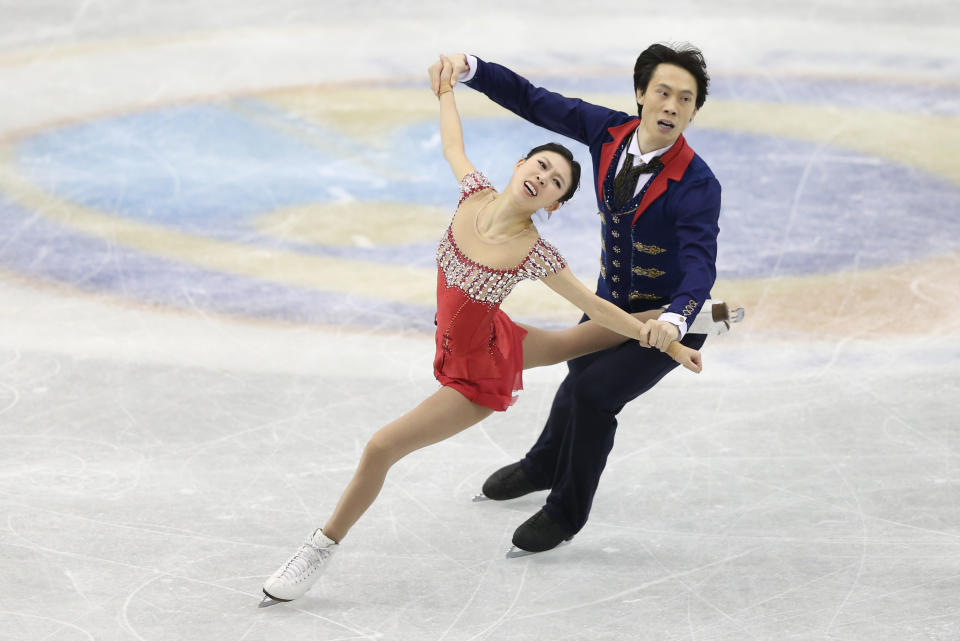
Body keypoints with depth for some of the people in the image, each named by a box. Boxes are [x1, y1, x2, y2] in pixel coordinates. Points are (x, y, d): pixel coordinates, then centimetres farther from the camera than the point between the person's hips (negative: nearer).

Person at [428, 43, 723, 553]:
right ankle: (542, 468, 58)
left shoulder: (696, 185, -31)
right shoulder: (609, 131, -15)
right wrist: (468, 68, -20)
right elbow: (532, 101, -8)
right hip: (610, 302, 6)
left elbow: (700, 264, -42)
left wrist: (674, 319, -61)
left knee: (595, 394, -18)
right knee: (578, 382, 26)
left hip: (668, 320, -6)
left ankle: (567, 512, 7)